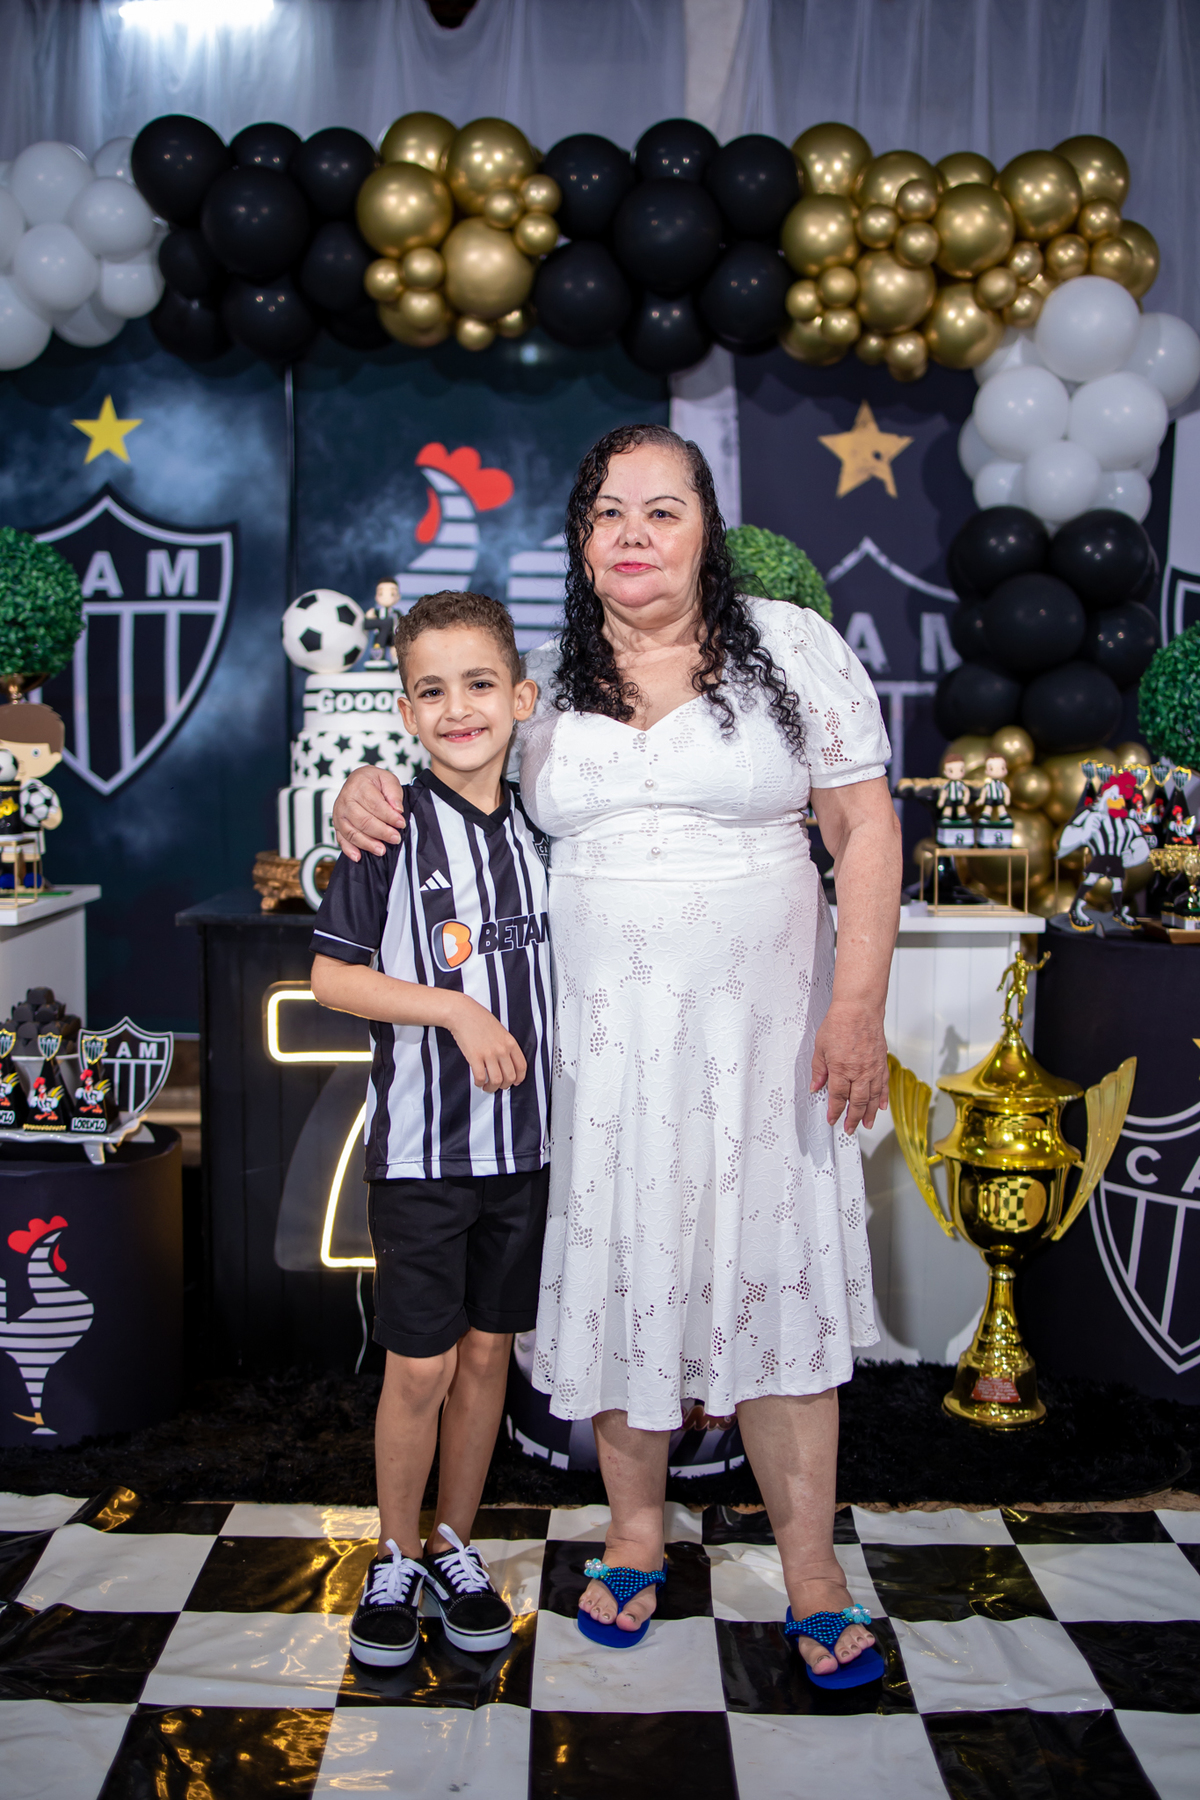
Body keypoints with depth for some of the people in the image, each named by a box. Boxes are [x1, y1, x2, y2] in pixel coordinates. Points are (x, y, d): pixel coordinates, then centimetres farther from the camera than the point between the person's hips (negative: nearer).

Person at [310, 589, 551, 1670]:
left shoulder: (541, 829, 4)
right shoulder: (393, 829, -9)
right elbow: (330, 974, -9)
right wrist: (454, 1009, -17)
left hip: (526, 1139, 4)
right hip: (423, 1144, -4)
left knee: (488, 1352, 13)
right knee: (420, 1367, 3)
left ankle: (456, 1548, 31)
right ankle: (396, 1560, 25)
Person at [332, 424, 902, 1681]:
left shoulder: (792, 647, 0)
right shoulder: (541, 682, 6)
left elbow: (867, 829, -1)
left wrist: (858, 1007, -9)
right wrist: (366, 789, -4)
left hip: (760, 1031, -2)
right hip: (598, 1039, 2)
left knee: (777, 1277, 3)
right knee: (620, 1272, 9)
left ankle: (812, 1575, 18)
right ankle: (635, 1532, 30)